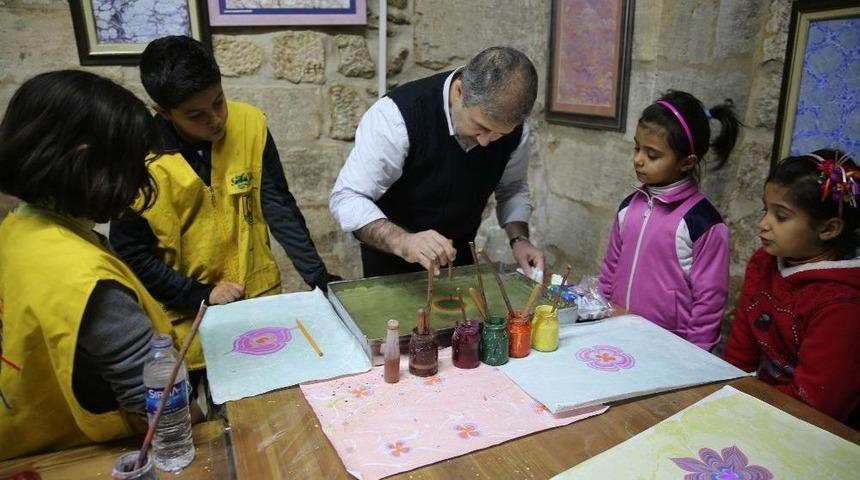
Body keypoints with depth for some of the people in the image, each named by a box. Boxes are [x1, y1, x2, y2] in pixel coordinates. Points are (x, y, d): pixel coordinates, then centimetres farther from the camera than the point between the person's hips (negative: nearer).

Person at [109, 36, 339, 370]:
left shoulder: (250, 124, -12)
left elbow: (278, 207, -8)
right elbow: (131, 253, -9)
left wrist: (319, 278, -14)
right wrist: (201, 296, -14)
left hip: (260, 295, 2)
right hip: (188, 316, -1)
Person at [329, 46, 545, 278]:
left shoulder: (513, 128, -15)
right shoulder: (398, 115, -30)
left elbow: (512, 187, 2)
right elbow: (346, 198, -29)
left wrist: (519, 238, -15)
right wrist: (402, 241, -44)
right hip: (390, 252, -3)